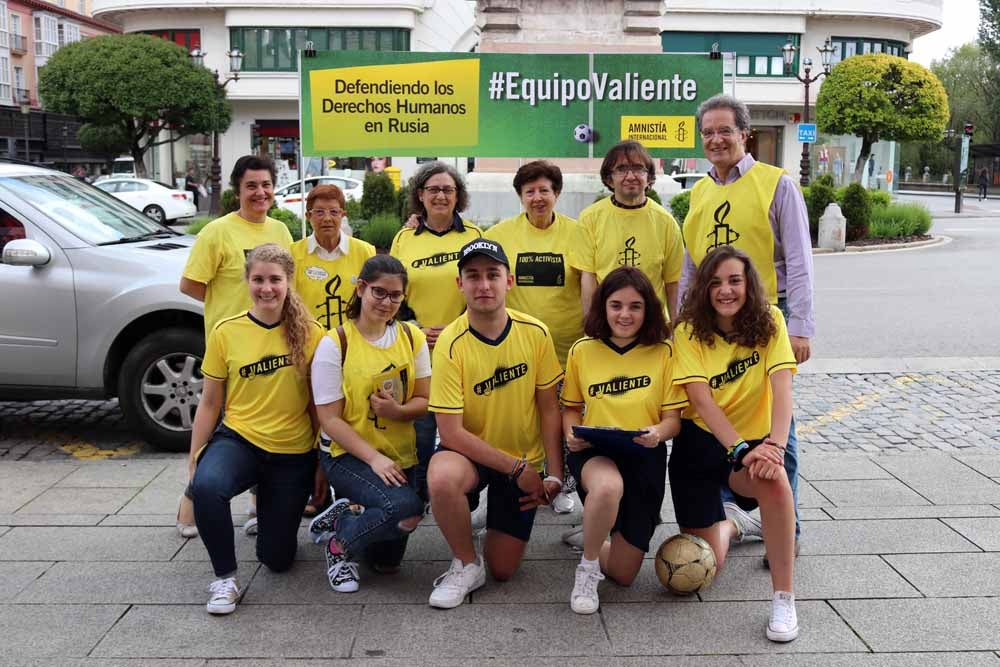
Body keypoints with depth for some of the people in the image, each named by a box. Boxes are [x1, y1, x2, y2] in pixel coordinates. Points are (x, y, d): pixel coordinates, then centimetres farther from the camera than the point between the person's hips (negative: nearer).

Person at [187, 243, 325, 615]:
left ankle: (269, 512, 43)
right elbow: (209, 403, 2)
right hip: (238, 439, 0)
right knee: (205, 486, -36)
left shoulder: (310, 333, -7)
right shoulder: (226, 332, -5)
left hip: (293, 453, 0)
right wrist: (194, 459, -1)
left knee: (277, 559, 8)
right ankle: (225, 578, -13)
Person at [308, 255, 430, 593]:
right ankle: (341, 544, -3)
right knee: (405, 508, -31)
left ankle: (346, 513, 32)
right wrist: (374, 457, -22)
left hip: (400, 453, 5)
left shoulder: (412, 337, 2)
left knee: (390, 558, 5)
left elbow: (425, 400, 3)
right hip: (347, 454, -5)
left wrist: (398, 410, -19)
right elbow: (330, 419, -13)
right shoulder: (335, 344, -12)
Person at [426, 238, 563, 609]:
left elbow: (549, 408, -2)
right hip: (469, 452, -2)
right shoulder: (451, 343, -20)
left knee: (503, 569, 2)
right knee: (441, 477, -38)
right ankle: (466, 565, -10)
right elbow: (451, 432, -20)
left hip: (524, 460, 2)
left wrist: (554, 474, -7)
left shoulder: (536, 333, -11)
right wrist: (516, 468, -20)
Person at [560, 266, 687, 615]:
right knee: (608, 486, -41)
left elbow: (673, 418, 0)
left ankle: (595, 544, 40)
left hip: (645, 456, 1)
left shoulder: (663, 352, 0)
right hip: (594, 452, -1)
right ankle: (587, 569, -12)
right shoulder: (582, 351, 2)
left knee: (623, 573, 3)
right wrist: (572, 433, -9)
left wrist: (658, 432, -23)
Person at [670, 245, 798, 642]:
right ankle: (726, 525, 36)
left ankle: (783, 600, -22)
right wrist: (742, 450, -31)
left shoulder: (768, 322, -7)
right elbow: (702, 402, -19)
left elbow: (782, 387, -18)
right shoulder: (689, 333, -10)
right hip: (702, 442, 0)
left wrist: (775, 444, -35)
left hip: (753, 441, 0)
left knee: (774, 479, -37)